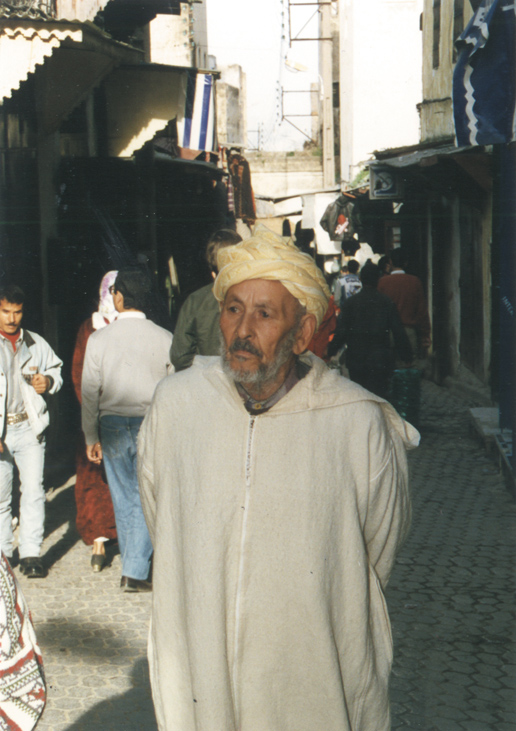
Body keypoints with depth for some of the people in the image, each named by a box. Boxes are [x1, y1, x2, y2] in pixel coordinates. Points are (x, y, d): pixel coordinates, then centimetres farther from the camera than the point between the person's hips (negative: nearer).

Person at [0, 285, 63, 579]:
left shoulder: (36, 344, 9)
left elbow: (55, 369, 24)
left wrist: (49, 381, -3)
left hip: (30, 428, 2)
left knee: (34, 490, -5)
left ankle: (31, 553, 1)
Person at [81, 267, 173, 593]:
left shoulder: (99, 339, -4)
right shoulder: (165, 339, -5)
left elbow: (90, 392, 0)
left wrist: (91, 437, 9)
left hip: (112, 425, 1)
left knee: (123, 499, 12)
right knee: (146, 498, 3)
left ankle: (133, 567, 21)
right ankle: (136, 572, -1)